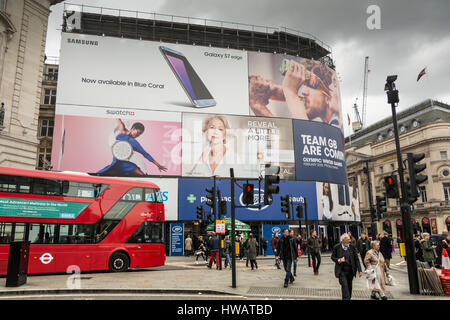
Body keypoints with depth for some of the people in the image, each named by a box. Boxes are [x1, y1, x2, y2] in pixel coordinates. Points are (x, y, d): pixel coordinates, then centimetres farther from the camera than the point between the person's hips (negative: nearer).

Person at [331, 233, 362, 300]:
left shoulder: (352, 247, -1)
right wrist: (337, 260, -17)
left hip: (350, 270, 3)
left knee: (349, 286, 12)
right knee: (344, 285, -13)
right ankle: (346, 298, -9)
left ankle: (348, 298, 30)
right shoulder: (336, 247, -7)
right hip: (341, 270, -3)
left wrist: (359, 270, -4)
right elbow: (332, 257, 4)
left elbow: (356, 259, 2)